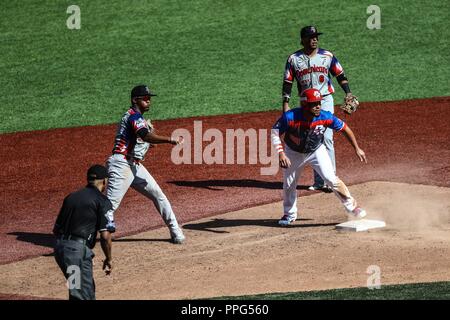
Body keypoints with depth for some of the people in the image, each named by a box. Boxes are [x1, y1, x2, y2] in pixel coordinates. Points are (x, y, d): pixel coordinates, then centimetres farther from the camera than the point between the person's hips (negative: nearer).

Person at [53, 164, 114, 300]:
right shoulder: (102, 201, -3)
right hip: (78, 250, -8)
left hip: (59, 248, 8)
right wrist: (108, 259, 4)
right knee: (81, 295, -10)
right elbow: (105, 236, -9)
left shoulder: (71, 197, 18)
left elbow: (56, 229, 19)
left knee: (88, 289, 24)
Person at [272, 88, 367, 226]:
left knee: (331, 179, -15)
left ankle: (352, 206, -1)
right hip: (294, 153, 1)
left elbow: (345, 128, -13)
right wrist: (281, 154, -36)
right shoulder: (290, 117, -34)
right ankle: (289, 215, 35)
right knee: (289, 185, 11)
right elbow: (275, 134, -24)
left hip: (317, 151, 0)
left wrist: (357, 149, -11)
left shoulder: (325, 117, -28)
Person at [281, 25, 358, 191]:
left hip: (325, 100, -1)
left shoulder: (327, 56, 2)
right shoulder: (294, 59, 1)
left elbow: (340, 75, 5)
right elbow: (287, 82, 2)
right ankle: (319, 181, 9)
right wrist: (285, 104, -5)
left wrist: (348, 93, -8)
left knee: (326, 138, -10)